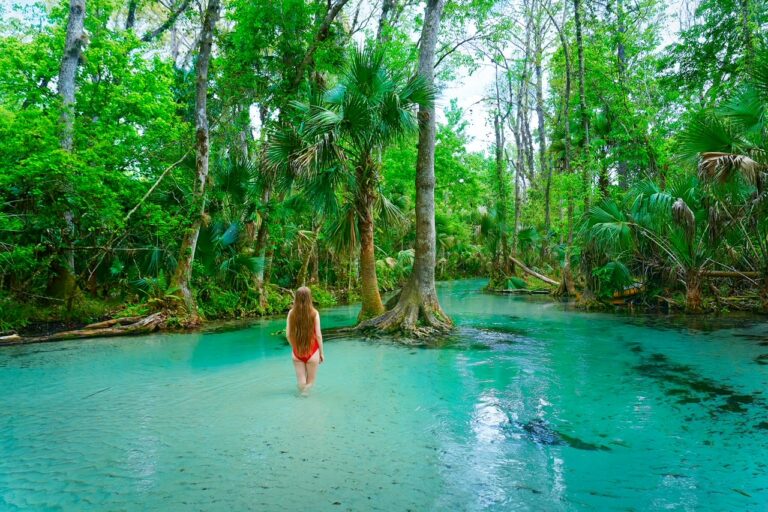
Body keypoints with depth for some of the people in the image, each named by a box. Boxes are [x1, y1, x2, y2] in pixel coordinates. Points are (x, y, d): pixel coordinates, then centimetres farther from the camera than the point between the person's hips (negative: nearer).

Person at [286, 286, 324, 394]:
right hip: (312, 352, -2)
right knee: (310, 381, 13)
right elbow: (318, 335, -9)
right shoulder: (314, 313, -12)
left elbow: (288, 334, -2)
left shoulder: (291, 313, -6)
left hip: (297, 352, 2)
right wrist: (321, 353, 3)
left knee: (301, 382, 12)